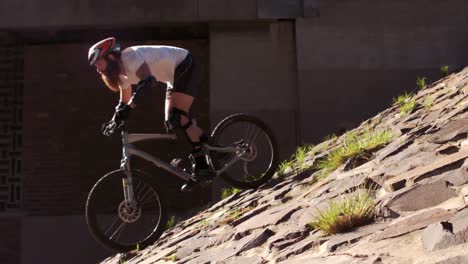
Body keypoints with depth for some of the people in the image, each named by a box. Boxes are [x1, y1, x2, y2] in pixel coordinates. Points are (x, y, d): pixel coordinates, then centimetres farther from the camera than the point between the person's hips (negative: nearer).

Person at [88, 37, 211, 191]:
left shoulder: (130, 56, -25)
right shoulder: (123, 73, 4)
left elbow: (148, 81, -41)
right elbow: (124, 102, 16)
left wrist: (128, 107, -48)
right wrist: (112, 124, 4)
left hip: (188, 68, -10)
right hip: (175, 77, 10)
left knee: (176, 117, -22)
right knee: (171, 124, 3)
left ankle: (202, 166, -16)